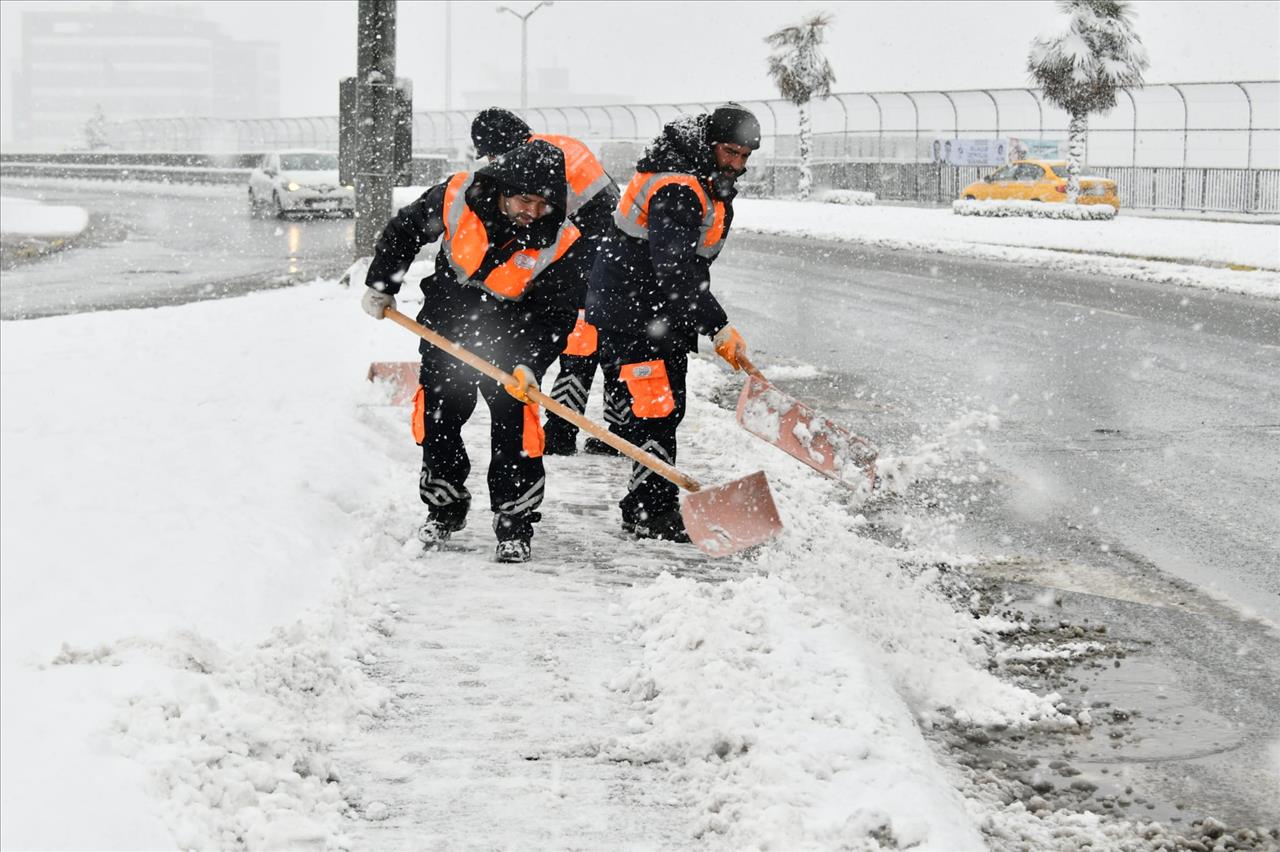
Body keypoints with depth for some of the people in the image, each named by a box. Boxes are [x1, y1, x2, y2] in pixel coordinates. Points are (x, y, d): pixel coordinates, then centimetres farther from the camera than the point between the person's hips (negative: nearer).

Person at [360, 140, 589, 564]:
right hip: (446, 324, 2)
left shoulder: (563, 244, -24)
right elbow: (404, 230, -2)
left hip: (511, 338, -2)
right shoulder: (457, 197, -21)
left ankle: (515, 524, 1)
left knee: (514, 425, -12)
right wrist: (381, 285, 1)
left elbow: (556, 317, -17)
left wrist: (530, 363, -31)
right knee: (437, 418, 7)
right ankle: (444, 508, 27)